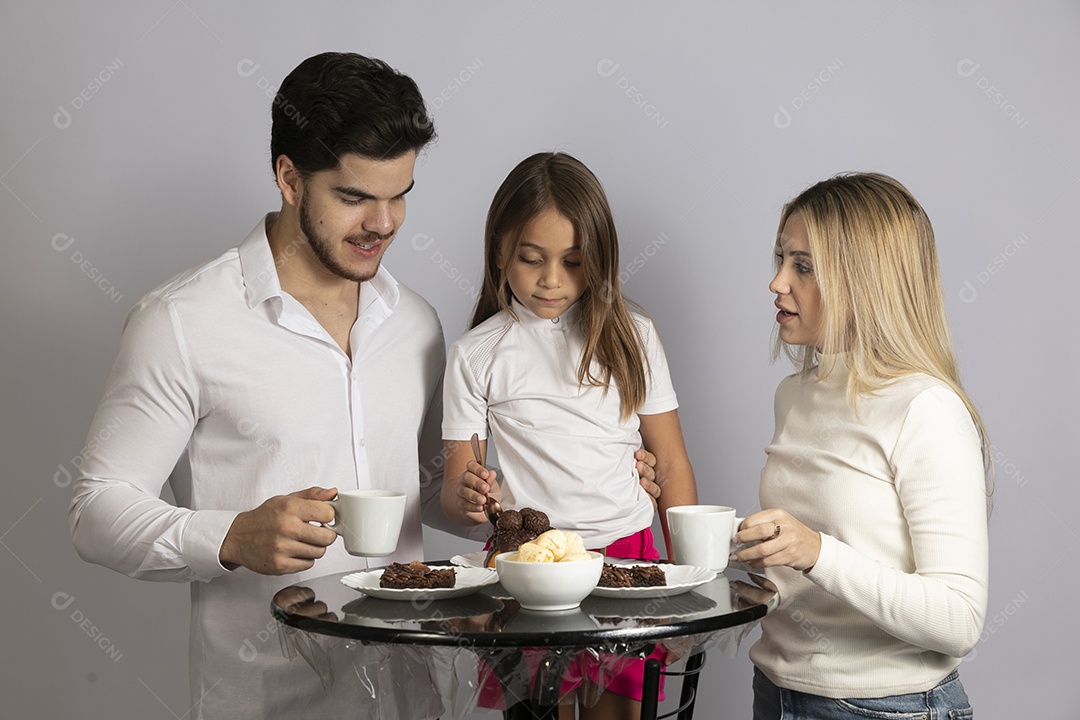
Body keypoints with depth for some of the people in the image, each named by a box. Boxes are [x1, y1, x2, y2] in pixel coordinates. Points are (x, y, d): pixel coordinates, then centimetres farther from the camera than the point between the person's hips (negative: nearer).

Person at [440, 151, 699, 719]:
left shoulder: (631, 337, 6)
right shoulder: (476, 355, 2)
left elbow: (671, 463, 8)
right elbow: (454, 490, 2)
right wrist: (467, 497, -21)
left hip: (628, 554, 1)